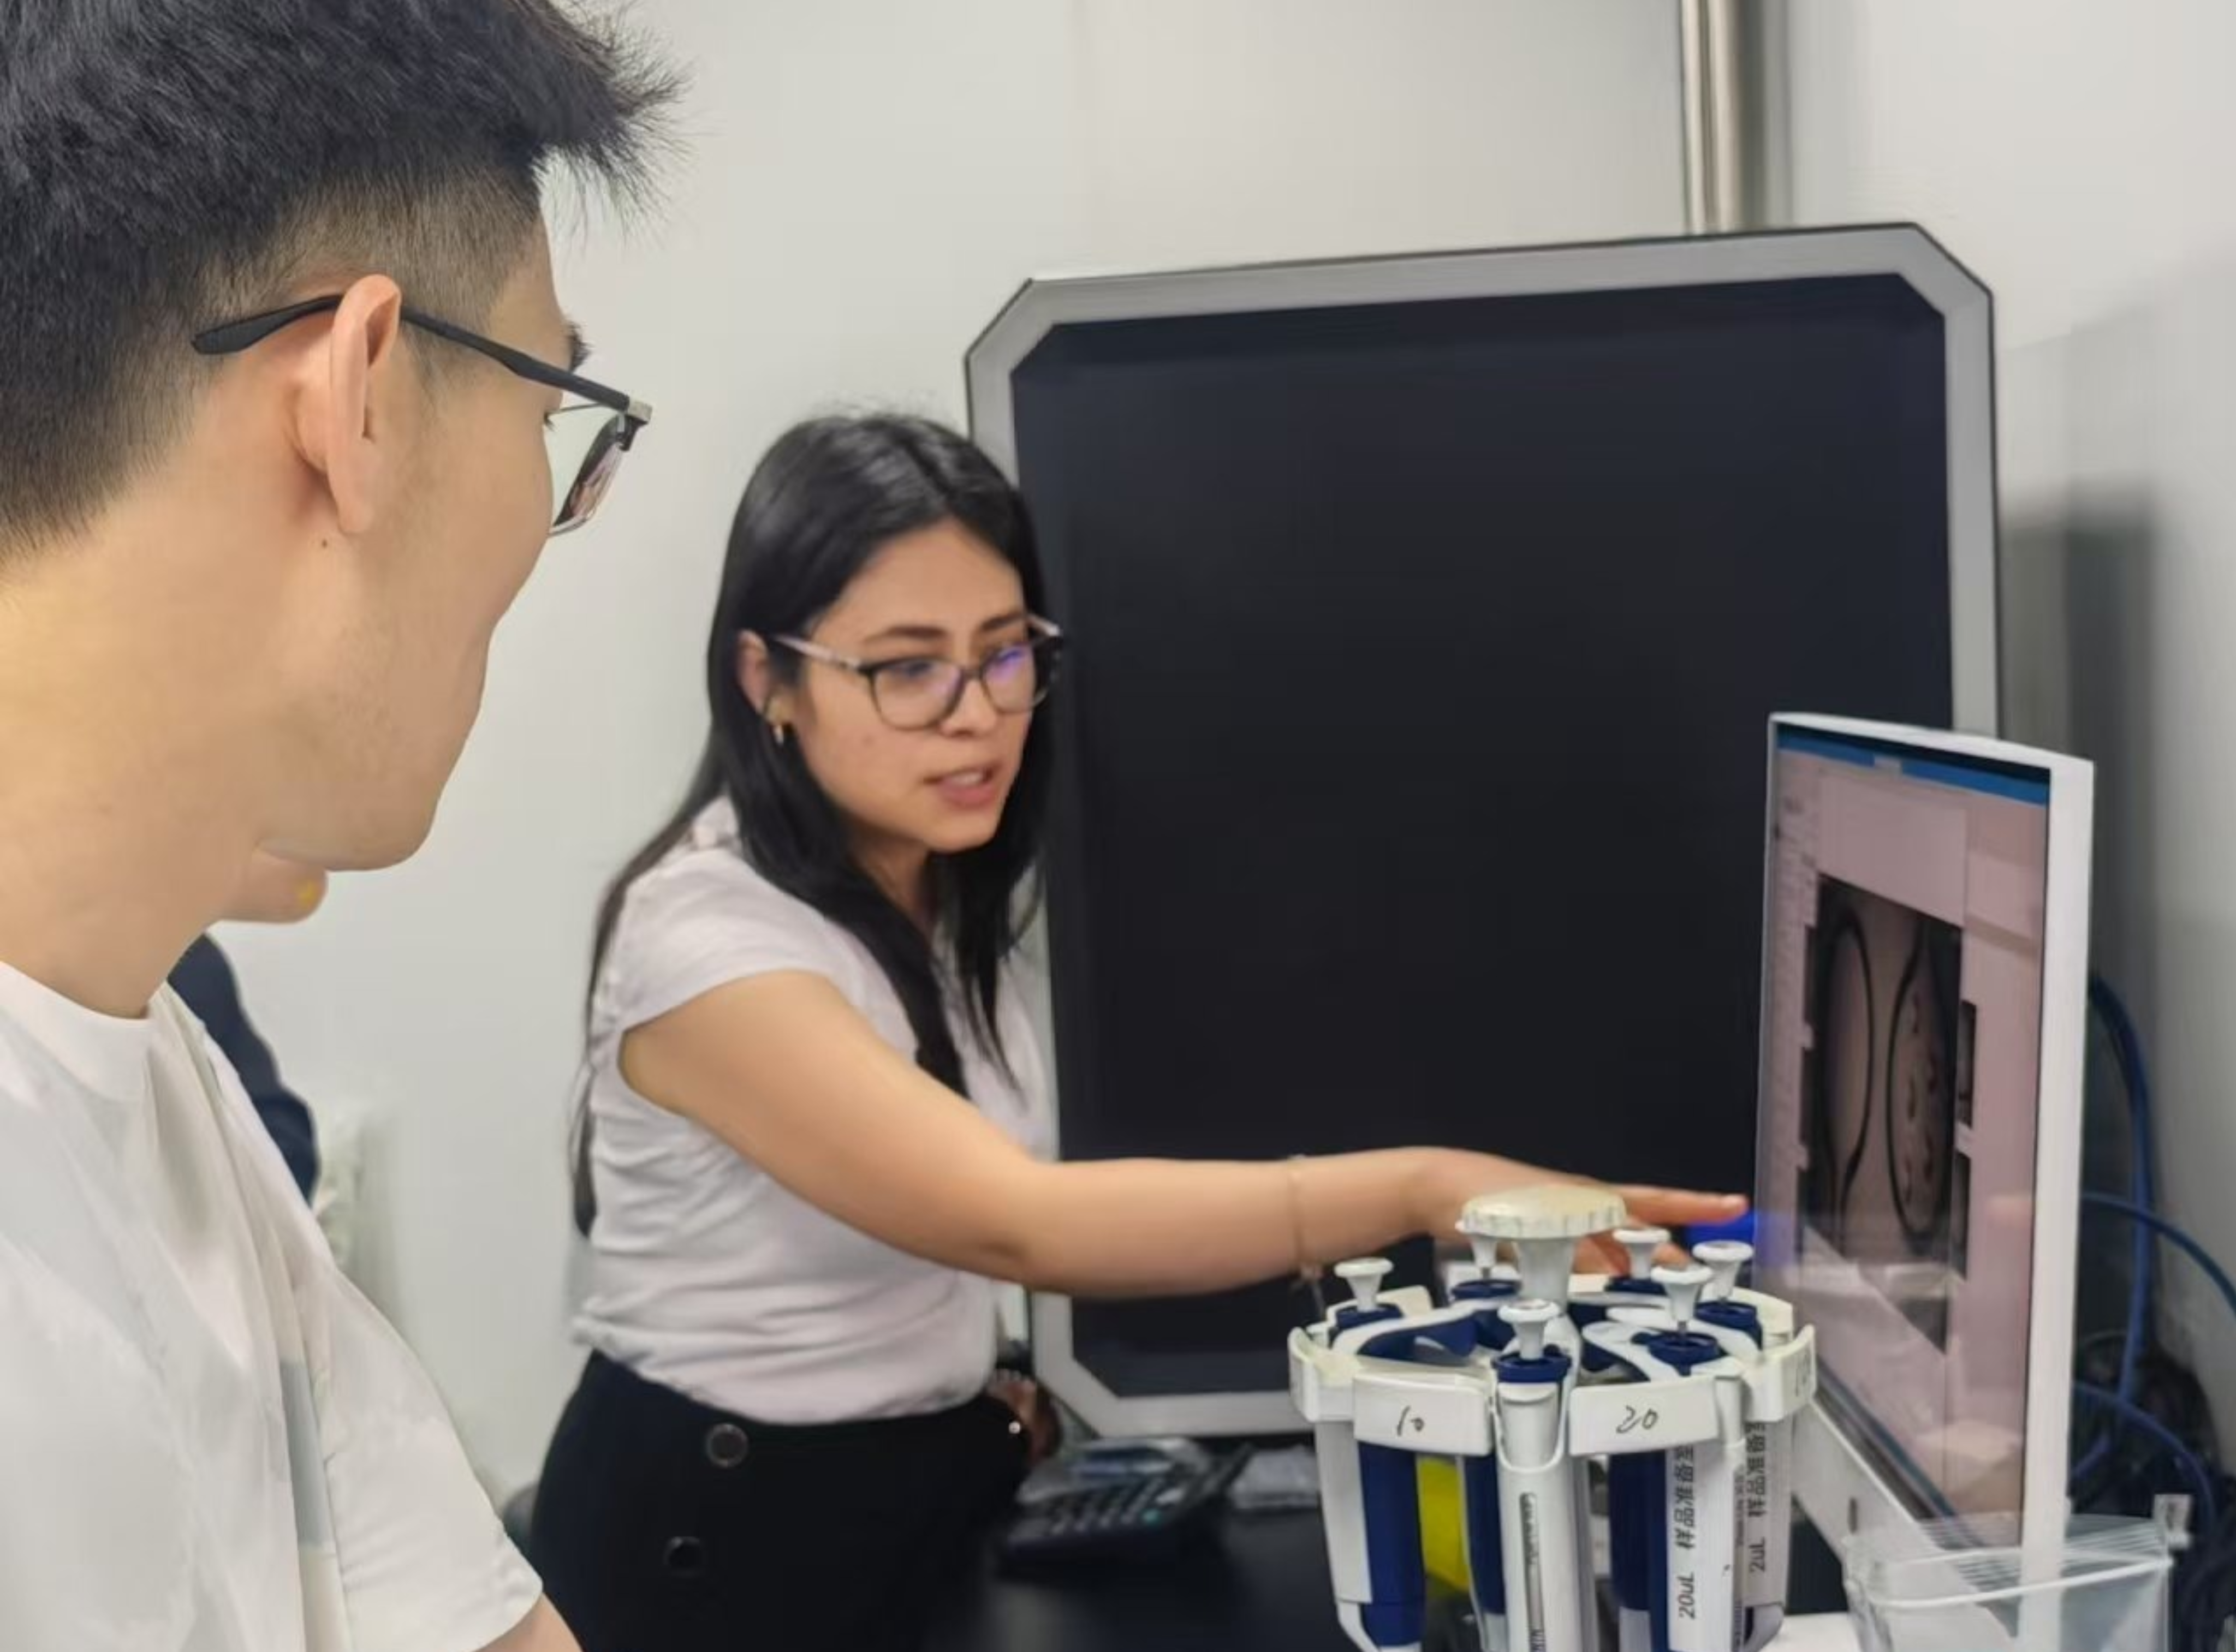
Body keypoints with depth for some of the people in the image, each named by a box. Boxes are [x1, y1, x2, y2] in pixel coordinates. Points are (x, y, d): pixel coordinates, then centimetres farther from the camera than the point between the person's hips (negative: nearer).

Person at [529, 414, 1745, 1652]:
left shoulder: (953, 893, 1)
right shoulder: (708, 935, -25)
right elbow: (1014, 1221, -36)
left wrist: (969, 1387, -9)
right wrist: (1425, 1189, -43)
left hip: (931, 1483, 7)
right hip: (722, 1532, -7)